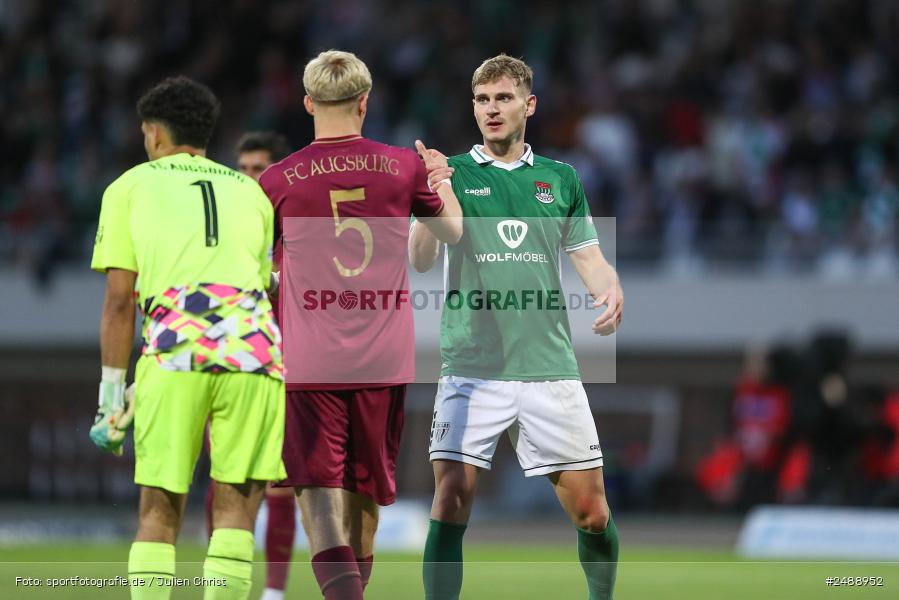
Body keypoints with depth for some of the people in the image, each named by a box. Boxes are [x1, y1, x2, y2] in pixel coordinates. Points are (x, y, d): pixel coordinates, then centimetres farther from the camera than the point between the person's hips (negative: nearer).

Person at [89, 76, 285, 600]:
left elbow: (119, 301, 9)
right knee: (236, 509, 4)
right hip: (254, 347, 2)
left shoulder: (130, 188, 18)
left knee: (160, 512, 4)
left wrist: (111, 395, 12)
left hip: (176, 348, -2)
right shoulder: (250, 192, 27)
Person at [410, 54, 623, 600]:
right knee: (452, 499, -12)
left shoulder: (561, 179, 13)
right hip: (472, 366, -2)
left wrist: (610, 290, -10)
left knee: (590, 509, 2)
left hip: (550, 365, 2)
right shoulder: (452, 174, 4)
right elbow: (421, 261, -7)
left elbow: (589, 255, 13)